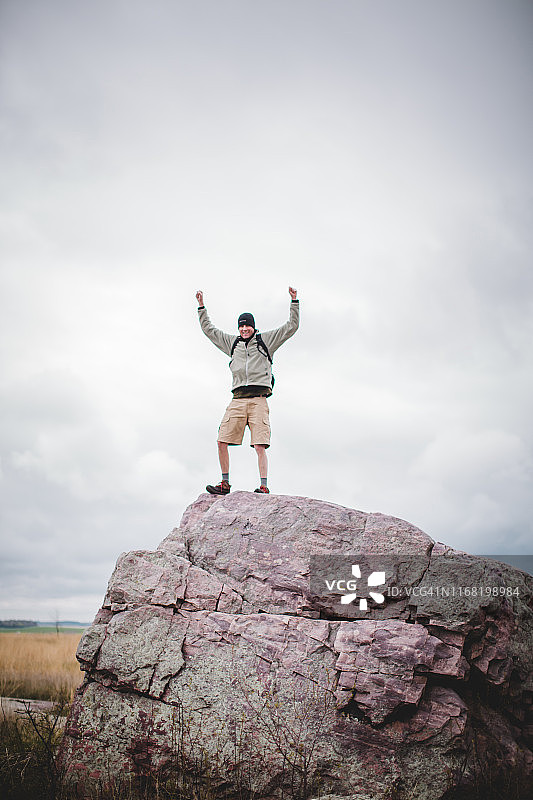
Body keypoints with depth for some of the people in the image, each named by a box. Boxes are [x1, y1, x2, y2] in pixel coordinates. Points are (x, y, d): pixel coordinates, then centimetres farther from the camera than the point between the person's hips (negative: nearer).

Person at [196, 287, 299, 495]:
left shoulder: (265, 340, 15)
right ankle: (225, 483, 4)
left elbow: (291, 327, 13)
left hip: (258, 398, -3)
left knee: (260, 446, -12)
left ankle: (264, 487, -13)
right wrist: (201, 307, 31)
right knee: (222, 441, -6)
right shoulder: (232, 342, 24)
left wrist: (294, 302, 7)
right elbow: (209, 330, 33)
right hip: (238, 399, 4)